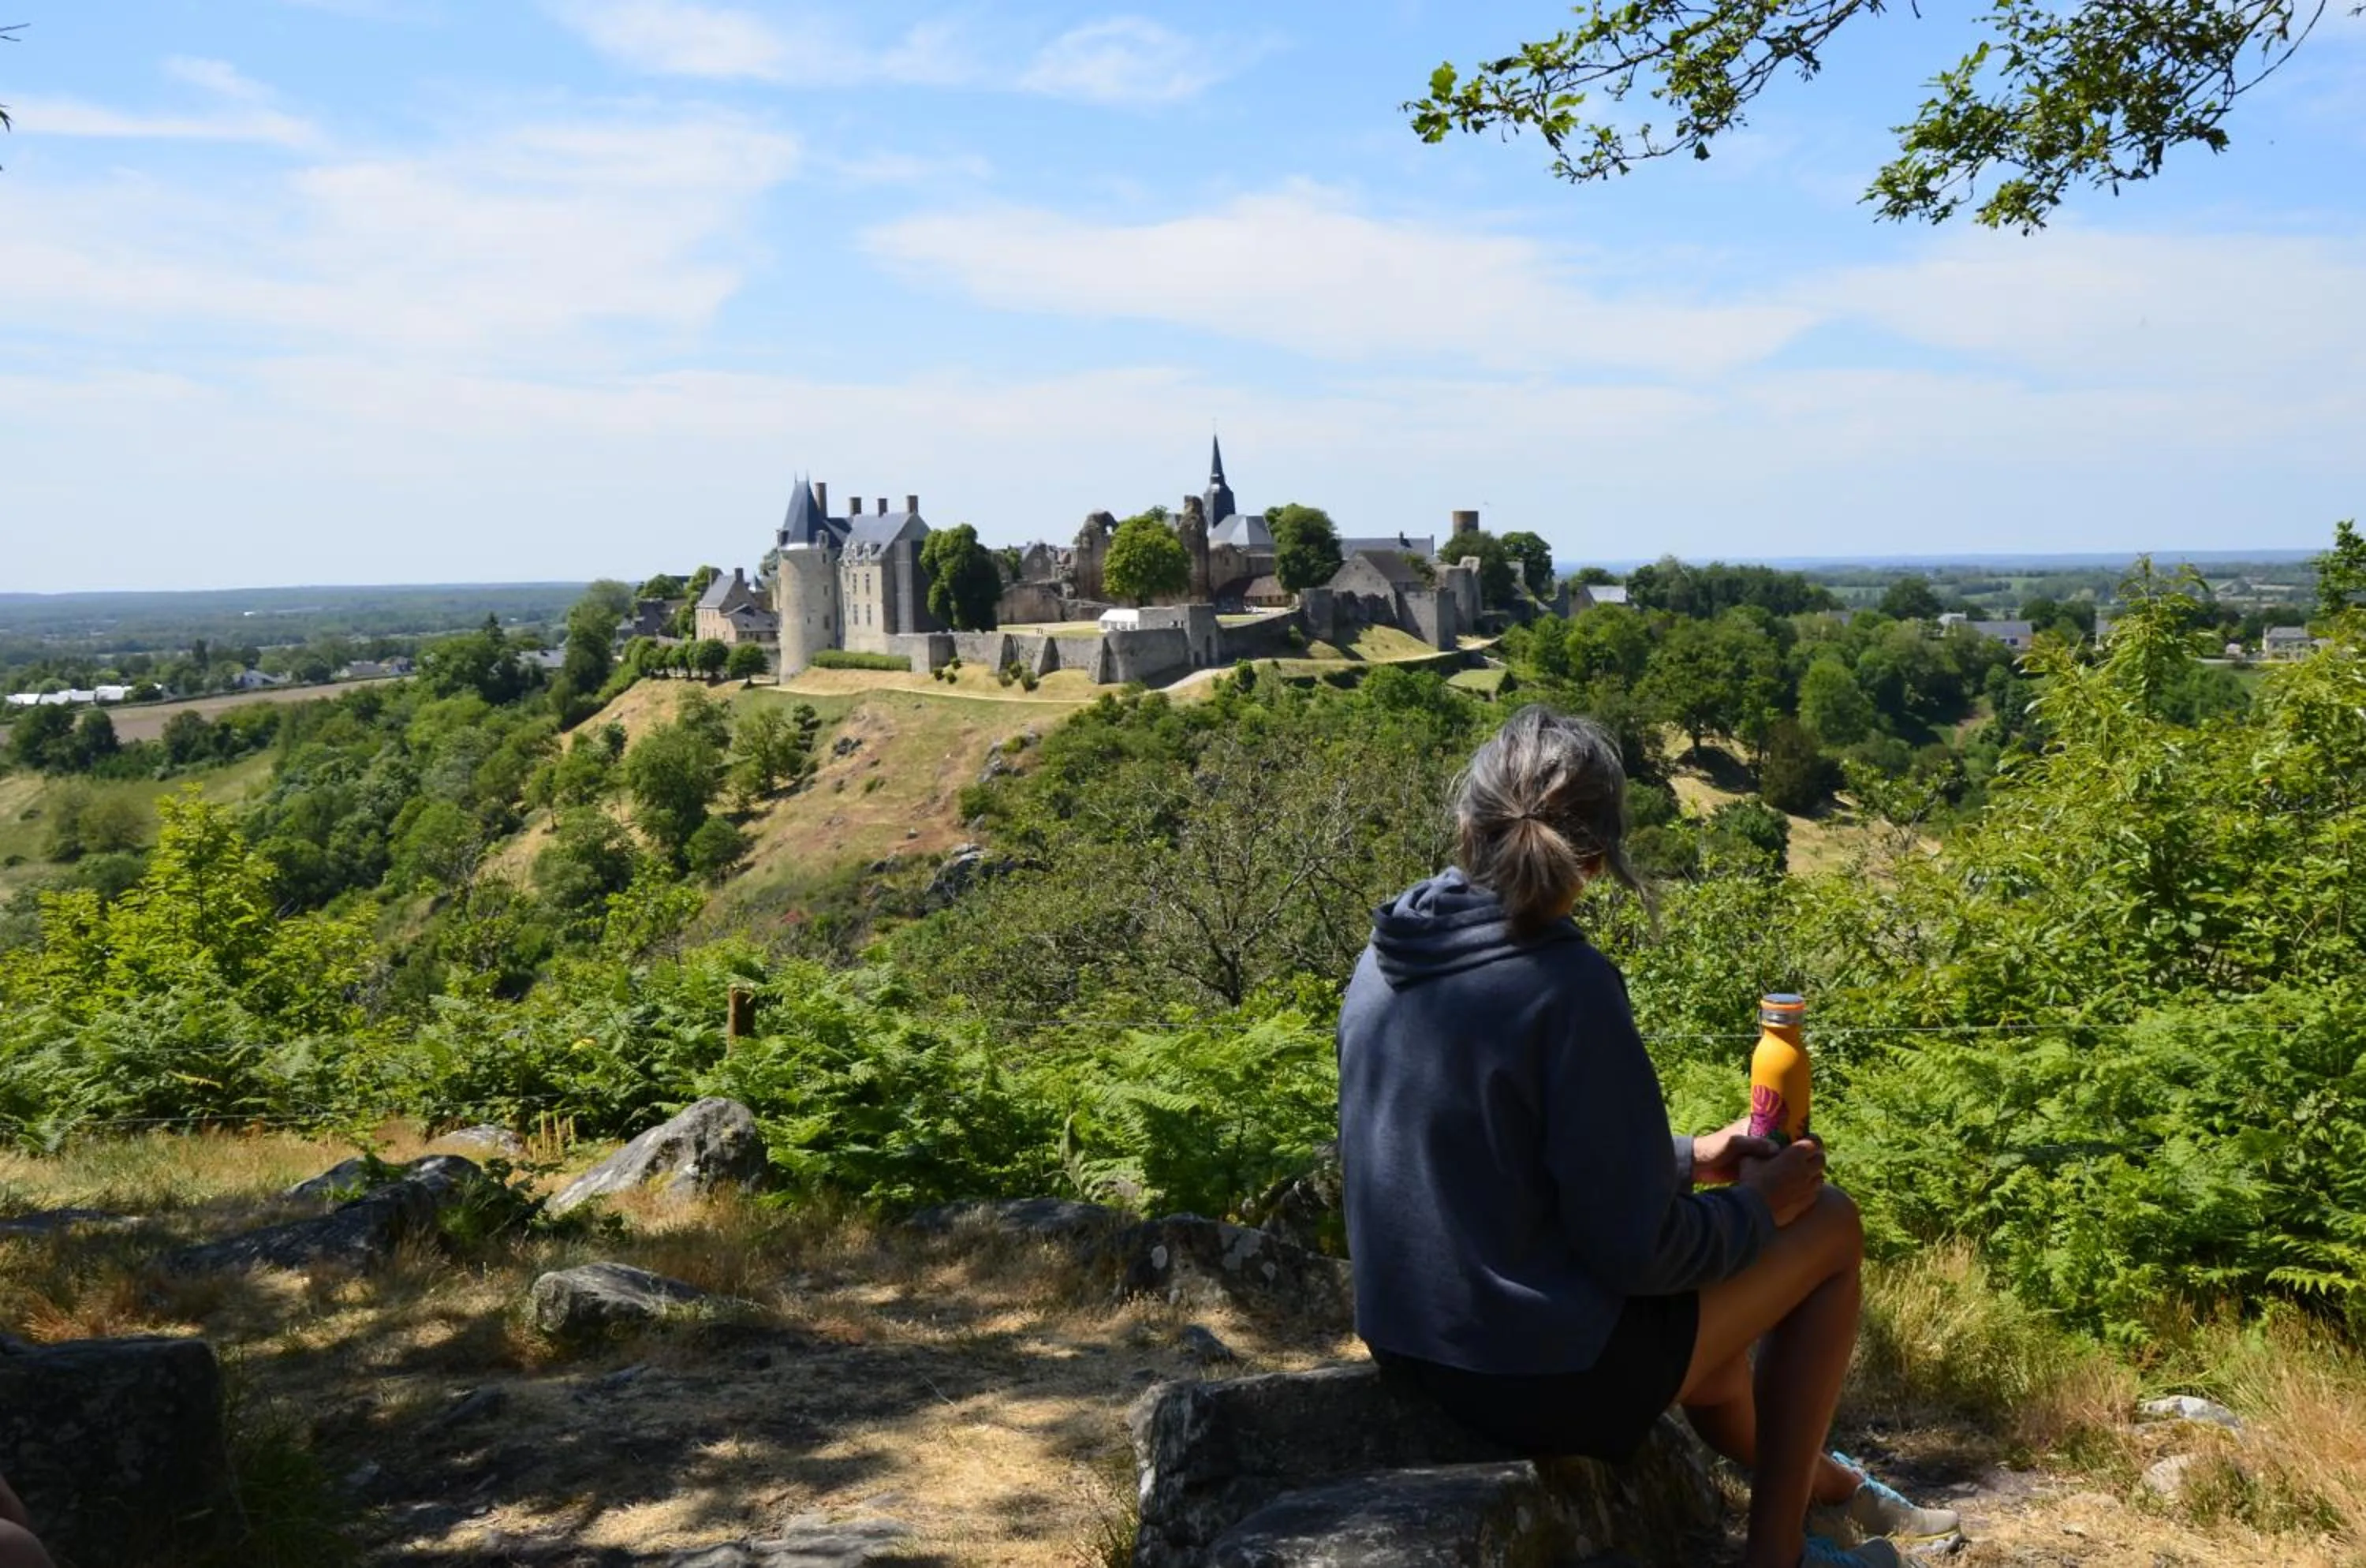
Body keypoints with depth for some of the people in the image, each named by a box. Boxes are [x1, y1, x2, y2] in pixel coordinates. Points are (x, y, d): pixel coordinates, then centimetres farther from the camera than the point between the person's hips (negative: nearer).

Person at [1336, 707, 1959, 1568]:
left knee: (1700, 1271, 33)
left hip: (1411, 1351, 8)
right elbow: (1637, 1250, -20)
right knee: (1829, 1222, 12)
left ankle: (1818, 1484, 54)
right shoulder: (1566, 984, -23)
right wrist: (1758, 1204, -1)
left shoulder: (1385, 963, 0)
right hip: (1553, 1374, -7)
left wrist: (1685, 1159, 16)